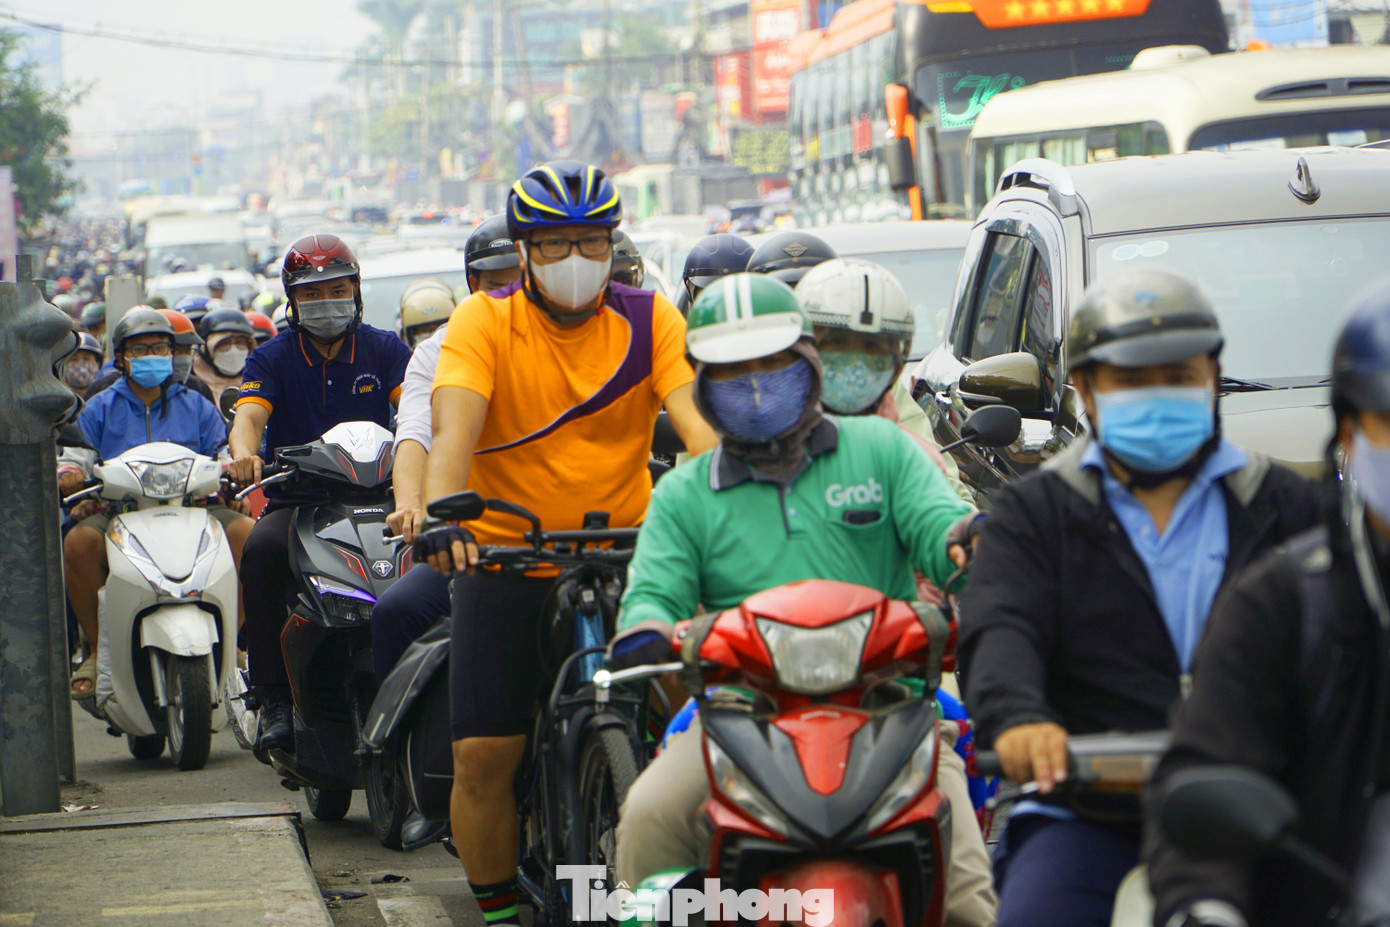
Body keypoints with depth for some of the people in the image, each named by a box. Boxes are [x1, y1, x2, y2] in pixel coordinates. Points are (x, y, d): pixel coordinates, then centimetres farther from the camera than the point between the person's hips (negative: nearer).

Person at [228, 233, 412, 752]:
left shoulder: (383, 350, 9)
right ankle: (274, 697, -25)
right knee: (263, 549, -32)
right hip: (296, 499, 0)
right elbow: (249, 414, -10)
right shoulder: (273, 359, 7)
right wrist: (244, 454, -34)